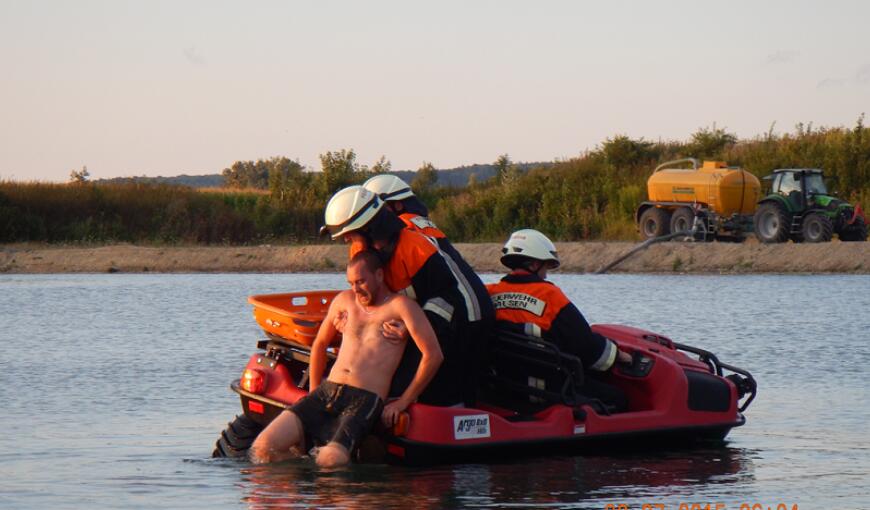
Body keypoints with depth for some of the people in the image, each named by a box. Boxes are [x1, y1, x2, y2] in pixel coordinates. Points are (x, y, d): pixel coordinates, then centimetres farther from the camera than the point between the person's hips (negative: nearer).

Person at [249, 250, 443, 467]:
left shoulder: (400, 305, 1)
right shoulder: (344, 300, 19)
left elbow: (433, 355, -7)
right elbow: (320, 344, 32)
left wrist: (403, 402, -6)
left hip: (365, 400, -6)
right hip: (325, 392, 6)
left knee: (329, 460, -34)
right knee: (263, 448, -15)